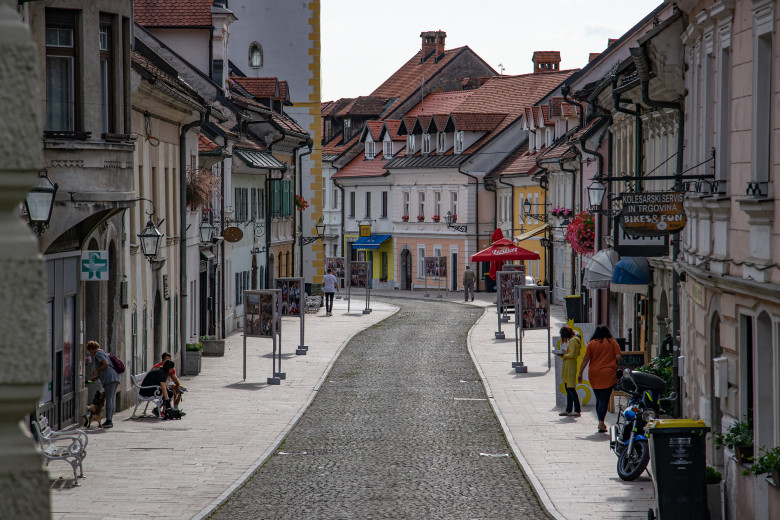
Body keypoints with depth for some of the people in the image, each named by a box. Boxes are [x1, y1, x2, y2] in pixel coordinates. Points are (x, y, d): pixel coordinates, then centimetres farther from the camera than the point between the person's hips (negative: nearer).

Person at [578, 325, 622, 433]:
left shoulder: (591, 343, 4)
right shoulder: (612, 342, 1)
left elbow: (585, 359, -1)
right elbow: (618, 358, -4)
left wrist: (580, 373, 5)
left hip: (594, 375, 2)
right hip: (608, 375, -2)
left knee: (598, 399, 14)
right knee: (604, 399, -5)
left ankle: (601, 422, 20)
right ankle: (601, 423, -17)